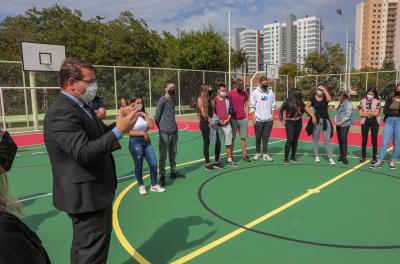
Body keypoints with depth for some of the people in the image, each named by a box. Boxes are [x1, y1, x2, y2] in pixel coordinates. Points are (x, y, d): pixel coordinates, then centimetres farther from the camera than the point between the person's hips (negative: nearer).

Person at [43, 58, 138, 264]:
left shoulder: (81, 106, 9)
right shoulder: (61, 112, -22)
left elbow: (97, 135, 14)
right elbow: (83, 153, -30)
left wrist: (120, 121, -1)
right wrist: (118, 131, -29)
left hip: (93, 191, 10)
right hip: (85, 195, -10)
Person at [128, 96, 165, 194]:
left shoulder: (144, 115, 11)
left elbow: (151, 126, -1)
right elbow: (129, 132, -17)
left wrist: (145, 115, -5)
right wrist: (143, 133, -15)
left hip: (146, 141, 6)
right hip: (135, 142, -6)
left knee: (154, 164, 2)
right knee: (139, 166, 4)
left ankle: (154, 185, 18)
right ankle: (141, 186, 25)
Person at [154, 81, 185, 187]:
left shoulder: (174, 99, 12)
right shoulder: (162, 100, -11)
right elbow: (156, 117, -8)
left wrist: (173, 125, 12)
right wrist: (161, 127, 3)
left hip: (174, 130, 7)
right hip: (165, 132, -7)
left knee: (173, 152, 16)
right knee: (163, 154, -1)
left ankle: (173, 172, 28)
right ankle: (162, 176, 6)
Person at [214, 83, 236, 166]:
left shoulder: (228, 100, 9)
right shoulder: (214, 100, -3)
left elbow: (230, 112, 10)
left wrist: (227, 120, -4)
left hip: (227, 124, 4)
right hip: (217, 125, -4)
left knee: (228, 143, 7)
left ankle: (229, 160, 15)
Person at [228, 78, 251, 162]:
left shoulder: (245, 93, 8)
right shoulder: (230, 93, -3)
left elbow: (246, 105, 13)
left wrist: (247, 117, 5)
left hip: (243, 119, 3)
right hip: (233, 119, -3)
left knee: (243, 137, 7)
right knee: (232, 138, 3)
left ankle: (244, 154, 13)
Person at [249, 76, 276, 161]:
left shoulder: (270, 92, 6)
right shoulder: (255, 92, -3)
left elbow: (273, 105, 10)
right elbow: (252, 106, -4)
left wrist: (272, 116, 2)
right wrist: (254, 117, -9)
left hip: (269, 119, 3)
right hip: (258, 119, -2)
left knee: (266, 137, 6)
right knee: (258, 137, 7)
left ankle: (265, 154, 14)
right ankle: (257, 153, 21)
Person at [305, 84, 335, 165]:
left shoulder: (325, 98, 0)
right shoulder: (313, 98, 0)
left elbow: (329, 99, -24)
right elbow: (306, 107, -7)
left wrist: (324, 89, -17)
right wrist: (312, 115, -19)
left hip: (325, 120, 0)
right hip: (316, 120, 0)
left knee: (327, 139, -2)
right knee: (315, 138, 10)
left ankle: (330, 158, 2)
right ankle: (316, 156, 24)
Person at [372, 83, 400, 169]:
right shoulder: (389, 99, 5)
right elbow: (385, 111, -3)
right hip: (389, 121, 0)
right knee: (385, 142, -2)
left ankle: (392, 162, 16)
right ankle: (379, 162, 0)